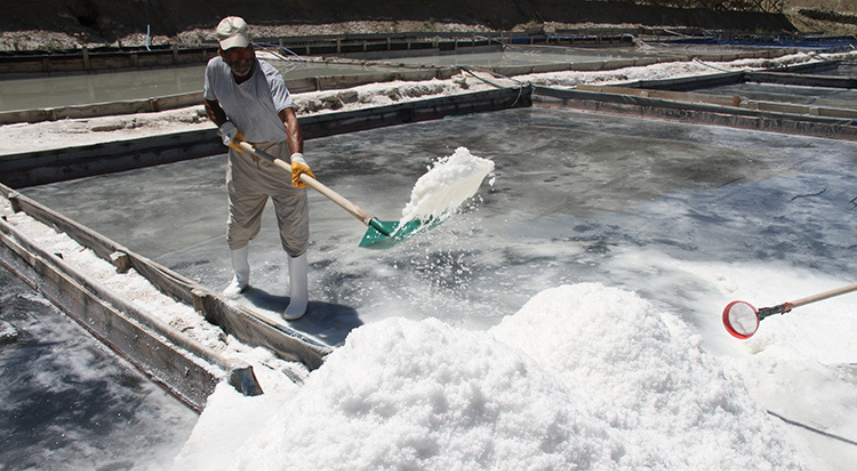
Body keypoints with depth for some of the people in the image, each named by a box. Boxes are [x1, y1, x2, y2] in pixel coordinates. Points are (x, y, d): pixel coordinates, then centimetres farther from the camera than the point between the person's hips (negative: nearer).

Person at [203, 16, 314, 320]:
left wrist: (297, 157, -59)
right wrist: (225, 127, -9)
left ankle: (298, 295, 14)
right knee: (239, 223, 17)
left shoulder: (269, 78, -26)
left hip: (280, 155, -5)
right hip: (242, 155, 5)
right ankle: (240, 277, 44)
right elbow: (211, 103, 12)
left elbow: (288, 116, -42)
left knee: (293, 227, -2)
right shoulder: (215, 69, -7)